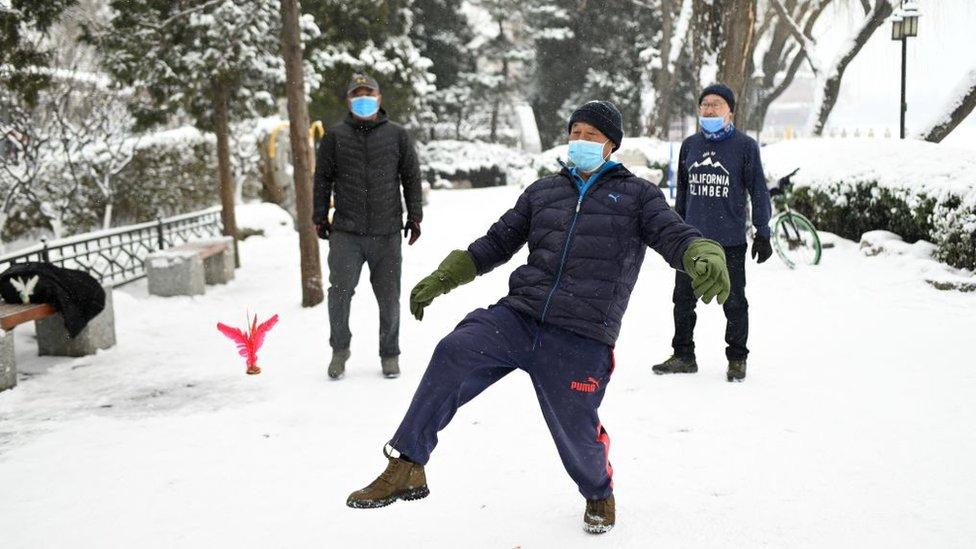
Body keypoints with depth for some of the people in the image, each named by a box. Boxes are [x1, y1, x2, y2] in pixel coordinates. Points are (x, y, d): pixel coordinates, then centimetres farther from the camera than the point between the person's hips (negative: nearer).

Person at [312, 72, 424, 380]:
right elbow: (323, 178, 9)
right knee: (340, 291, -9)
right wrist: (320, 216, 5)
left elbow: (411, 177, 10)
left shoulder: (397, 136, 6)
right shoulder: (335, 136, 5)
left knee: (389, 296, 6)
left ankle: (390, 354, 22)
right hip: (345, 232, 0)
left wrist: (414, 216, 7)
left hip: (387, 232, 1)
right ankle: (340, 349, 12)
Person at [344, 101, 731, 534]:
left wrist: (706, 258, -27)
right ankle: (406, 469, -19)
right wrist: (440, 279, 14)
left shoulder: (636, 195, 11)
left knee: (575, 432, -2)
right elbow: (497, 242, 23)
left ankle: (598, 493, 34)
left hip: (581, 339, -3)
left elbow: (674, 236, -3)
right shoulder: (543, 191, 20)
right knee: (453, 354, -22)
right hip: (518, 315, 3)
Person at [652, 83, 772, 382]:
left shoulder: (745, 146, -2)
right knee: (683, 299, 7)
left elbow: (758, 191, 0)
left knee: (734, 302, 5)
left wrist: (762, 233, -3)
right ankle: (683, 355, 19)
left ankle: (737, 359, 18)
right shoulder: (689, 145, 10)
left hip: (730, 240, -4)